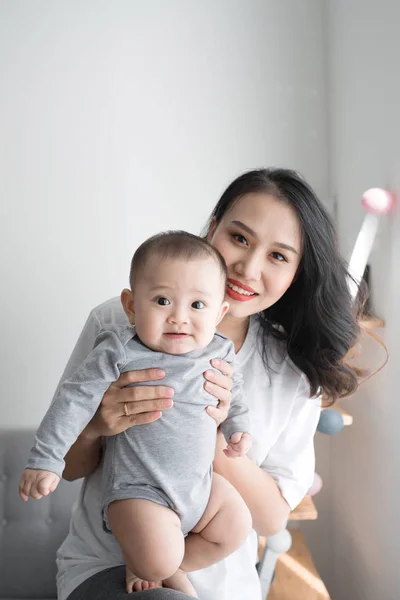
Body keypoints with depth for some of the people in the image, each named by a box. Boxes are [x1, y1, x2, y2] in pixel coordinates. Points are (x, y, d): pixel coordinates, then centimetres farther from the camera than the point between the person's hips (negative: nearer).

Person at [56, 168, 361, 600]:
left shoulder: (296, 373, -6)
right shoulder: (116, 324, -12)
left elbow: (272, 518, -7)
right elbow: (68, 468, -3)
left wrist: (216, 431, -23)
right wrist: (93, 426, -25)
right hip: (103, 565, -4)